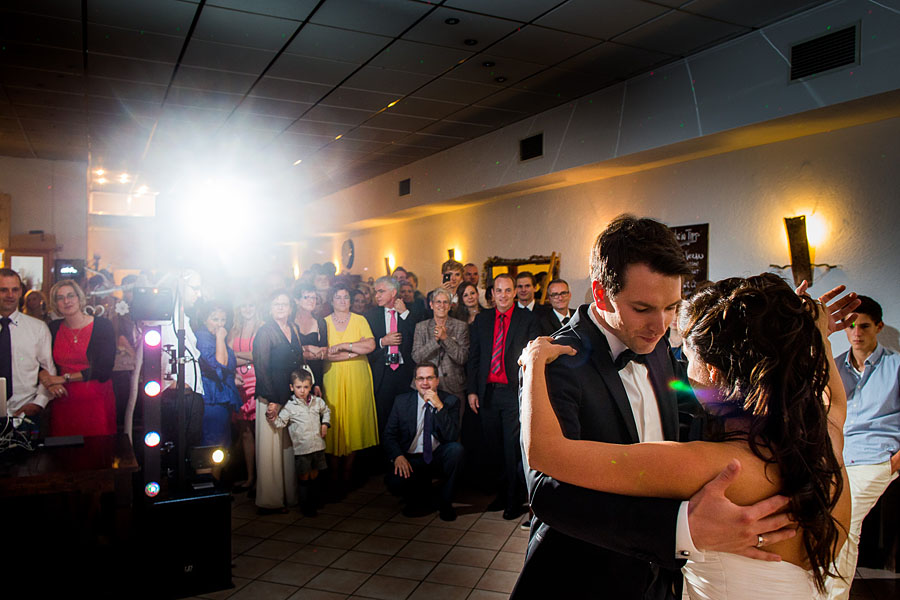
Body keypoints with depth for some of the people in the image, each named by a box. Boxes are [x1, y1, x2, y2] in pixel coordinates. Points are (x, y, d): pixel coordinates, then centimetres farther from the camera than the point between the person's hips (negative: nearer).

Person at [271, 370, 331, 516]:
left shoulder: (318, 401, 4)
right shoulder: (290, 406, -7)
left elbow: (326, 411, 23)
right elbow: (280, 423, -10)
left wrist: (325, 424, 10)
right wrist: (272, 416, -28)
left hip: (318, 446, 4)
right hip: (301, 448, -3)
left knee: (314, 474, 15)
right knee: (304, 477, 5)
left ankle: (315, 502, 31)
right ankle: (305, 506, 19)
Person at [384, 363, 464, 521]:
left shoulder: (450, 401, -2)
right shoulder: (402, 401, 2)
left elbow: (452, 436, -15)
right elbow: (389, 434, 3)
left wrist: (439, 407, -25)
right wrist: (398, 456, -17)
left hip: (439, 458, 0)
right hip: (411, 460, 0)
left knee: (456, 448, -31)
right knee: (394, 482, -30)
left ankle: (445, 503, -8)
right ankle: (422, 502, 7)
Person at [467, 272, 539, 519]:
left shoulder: (527, 319, -1)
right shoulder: (481, 319, 10)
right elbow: (474, 357, 11)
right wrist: (472, 390, 5)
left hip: (515, 392, -4)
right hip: (488, 392, 4)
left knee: (514, 448, 0)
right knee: (494, 448, 11)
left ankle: (514, 500, 14)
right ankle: (502, 494, 25)